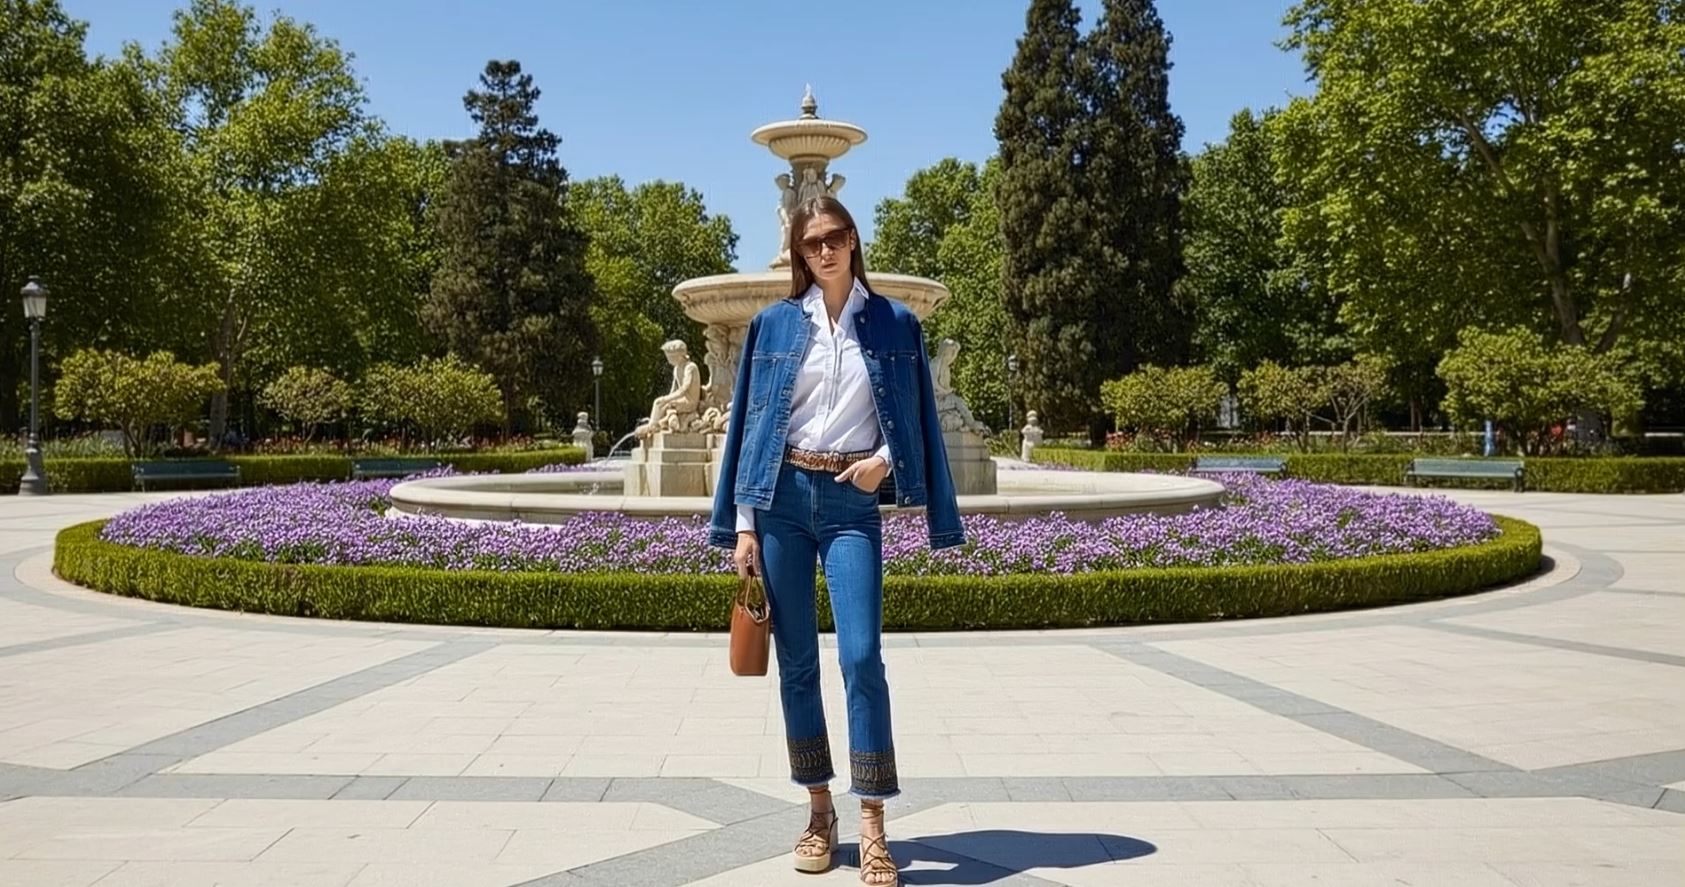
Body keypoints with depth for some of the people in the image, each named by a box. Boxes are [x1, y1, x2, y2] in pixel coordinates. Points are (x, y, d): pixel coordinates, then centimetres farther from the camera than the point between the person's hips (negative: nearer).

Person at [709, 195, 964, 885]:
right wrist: (744, 524, -1)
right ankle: (819, 808, 19)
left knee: (861, 657, -12)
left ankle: (872, 827, -6)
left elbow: (915, 419, 10)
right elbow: (753, 424, 5)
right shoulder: (775, 323, 6)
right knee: (797, 661, 6)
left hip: (852, 501, -1)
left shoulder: (894, 322, 5)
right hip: (783, 496, 2)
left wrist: (884, 458, -11)